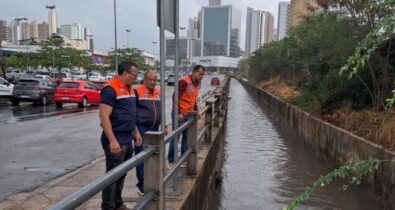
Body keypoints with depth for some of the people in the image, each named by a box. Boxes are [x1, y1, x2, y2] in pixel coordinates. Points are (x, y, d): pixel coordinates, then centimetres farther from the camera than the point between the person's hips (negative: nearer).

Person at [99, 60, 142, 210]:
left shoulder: (129, 89, 12)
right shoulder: (110, 89, -15)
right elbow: (104, 117, -21)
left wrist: (136, 132, 18)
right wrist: (112, 141, -25)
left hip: (128, 140, 9)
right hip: (116, 141, -9)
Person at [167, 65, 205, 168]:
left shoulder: (197, 83, 10)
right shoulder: (184, 82, -17)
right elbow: (176, 97, -21)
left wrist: (196, 111, 13)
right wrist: (178, 113, -24)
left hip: (189, 114, 8)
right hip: (179, 114, -8)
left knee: (187, 137, 13)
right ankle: (171, 161, 13)